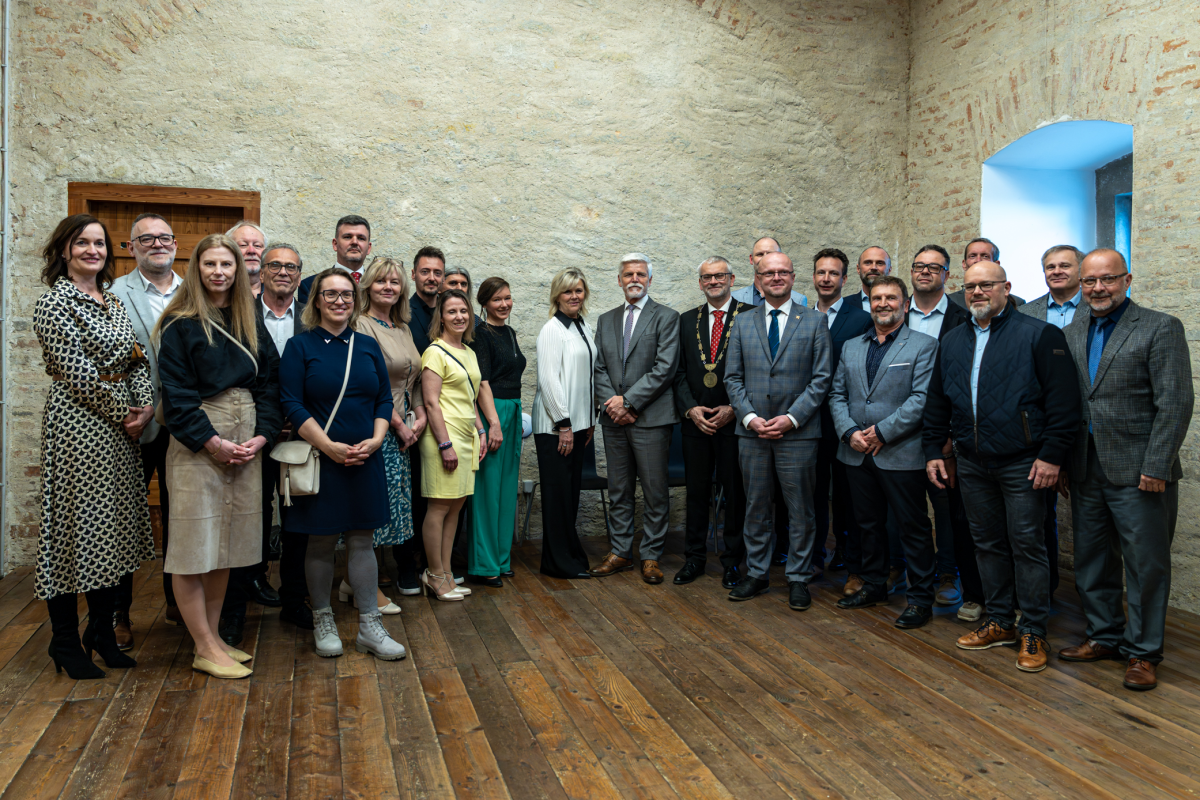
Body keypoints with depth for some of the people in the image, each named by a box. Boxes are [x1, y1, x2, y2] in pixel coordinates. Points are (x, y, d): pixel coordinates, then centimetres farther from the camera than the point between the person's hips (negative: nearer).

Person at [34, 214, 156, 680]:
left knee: (113, 528, 11)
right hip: (77, 426, -7)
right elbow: (77, 373, -14)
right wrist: (126, 412, -10)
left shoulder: (114, 301, 14)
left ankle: (102, 632, 24)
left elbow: (137, 361, 10)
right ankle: (66, 642, 14)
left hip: (120, 429, 7)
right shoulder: (54, 303, -8)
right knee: (75, 524, 0)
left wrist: (146, 407, -6)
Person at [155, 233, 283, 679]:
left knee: (226, 543, 10)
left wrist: (262, 435, -4)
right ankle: (204, 648, 8)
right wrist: (212, 442, -15)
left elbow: (269, 381, 9)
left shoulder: (251, 323, 13)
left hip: (247, 438, 5)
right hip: (197, 441, -5)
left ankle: (214, 637, 21)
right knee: (195, 542, -1)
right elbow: (176, 392, -8)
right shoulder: (180, 324, -2)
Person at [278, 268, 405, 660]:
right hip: (319, 459, -3)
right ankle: (322, 621, 24)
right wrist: (329, 446, -17)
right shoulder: (300, 346, -2)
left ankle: (369, 626, 13)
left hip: (365, 460, 3)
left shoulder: (368, 346, 9)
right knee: (321, 542, 7)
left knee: (362, 540, 7)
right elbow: (292, 404, -9)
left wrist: (375, 440, -8)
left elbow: (384, 399, 8)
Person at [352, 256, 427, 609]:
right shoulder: (361, 326, -10)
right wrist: (398, 424, -11)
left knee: (393, 504, 10)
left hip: (402, 431, 8)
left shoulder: (402, 329, 16)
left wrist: (419, 417, 5)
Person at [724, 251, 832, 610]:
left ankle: (798, 579, 18)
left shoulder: (815, 321, 3)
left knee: (800, 510, 5)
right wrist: (749, 417, -7)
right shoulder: (743, 324, 10)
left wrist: (791, 418, -12)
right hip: (752, 432, 2)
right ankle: (756, 574, 24)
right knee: (755, 507, 11)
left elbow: (821, 378, -3)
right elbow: (733, 378, 7)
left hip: (798, 432, -2)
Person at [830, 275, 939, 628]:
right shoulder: (851, 347, 14)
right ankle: (874, 586, 31)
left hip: (901, 454, -5)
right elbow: (837, 394, 10)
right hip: (857, 454, 5)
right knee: (869, 524, 16)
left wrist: (881, 432, -17)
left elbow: (922, 399, -12)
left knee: (913, 528, 2)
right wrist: (850, 433, -6)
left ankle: (921, 599, 14)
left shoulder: (924, 346, -2)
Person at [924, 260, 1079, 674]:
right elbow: (937, 403, 16)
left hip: (1021, 464, -5)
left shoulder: (1038, 335, -5)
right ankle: (1000, 623, 26)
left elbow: (1063, 401, -10)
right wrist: (934, 451, 11)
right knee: (987, 543, 13)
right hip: (972, 464, 6)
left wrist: (1052, 455, -15)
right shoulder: (952, 341, 12)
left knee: (1027, 545, 1)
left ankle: (1034, 632, 14)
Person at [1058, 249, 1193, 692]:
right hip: (1086, 472, 5)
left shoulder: (1161, 328, -5)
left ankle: (1143, 651, 18)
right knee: (1092, 563, 15)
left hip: (1138, 473, -5)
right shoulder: (1071, 333, 11)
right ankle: (1104, 636, 30)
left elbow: (1176, 403, -11)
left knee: (1146, 566, 4)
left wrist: (1156, 467, -16)